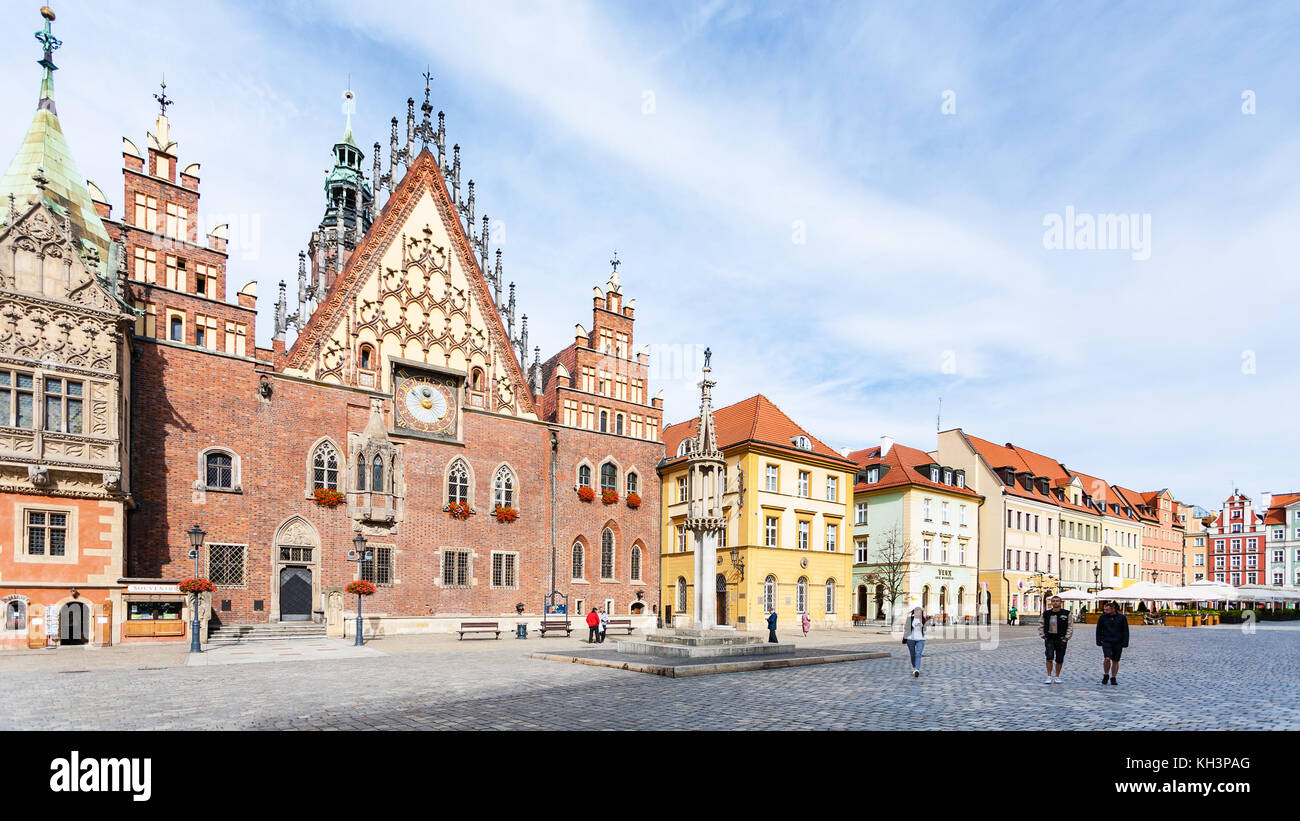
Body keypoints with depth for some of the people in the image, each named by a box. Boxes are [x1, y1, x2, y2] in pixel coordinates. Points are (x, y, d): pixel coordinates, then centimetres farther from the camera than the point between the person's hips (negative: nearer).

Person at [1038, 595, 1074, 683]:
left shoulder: (1066, 614, 0)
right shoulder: (1046, 614, 3)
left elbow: (1070, 627, 3)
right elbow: (1041, 625, 12)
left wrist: (1066, 638, -4)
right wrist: (1043, 636, 3)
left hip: (1061, 639, 0)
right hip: (1049, 639, 0)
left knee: (1059, 660, 5)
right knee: (1049, 657, -14)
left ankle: (1057, 677, 22)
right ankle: (1049, 677, -6)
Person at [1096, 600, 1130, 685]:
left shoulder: (1121, 617, -1)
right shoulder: (1102, 617, 0)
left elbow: (1125, 631, 4)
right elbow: (1099, 630, 9)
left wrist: (1125, 642, -3)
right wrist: (1098, 641, 4)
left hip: (1118, 643, 1)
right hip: (1106, 642, -1)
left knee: (1115, 661, 6)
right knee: (1107, 658, -16)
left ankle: (1113, 678, 19)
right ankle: (1106, 675, 4)